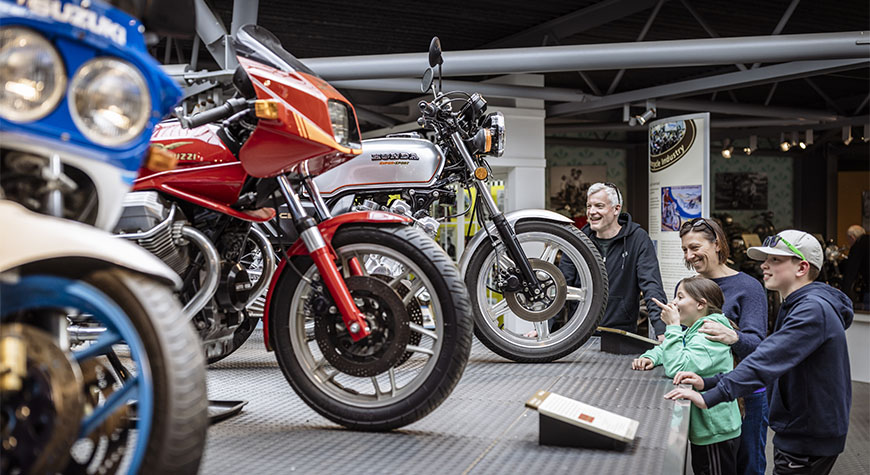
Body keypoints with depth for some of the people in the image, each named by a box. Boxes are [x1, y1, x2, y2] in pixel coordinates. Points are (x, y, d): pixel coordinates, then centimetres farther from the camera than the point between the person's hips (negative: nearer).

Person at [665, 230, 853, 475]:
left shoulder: (814, 309, -21)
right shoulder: (794, 308, 13)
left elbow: (767, 360, -31)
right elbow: (768, 361, 11)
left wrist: (709, 397, -36)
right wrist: (707, 383, -1)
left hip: (811, 440, -10)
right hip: (793, 433, 10)